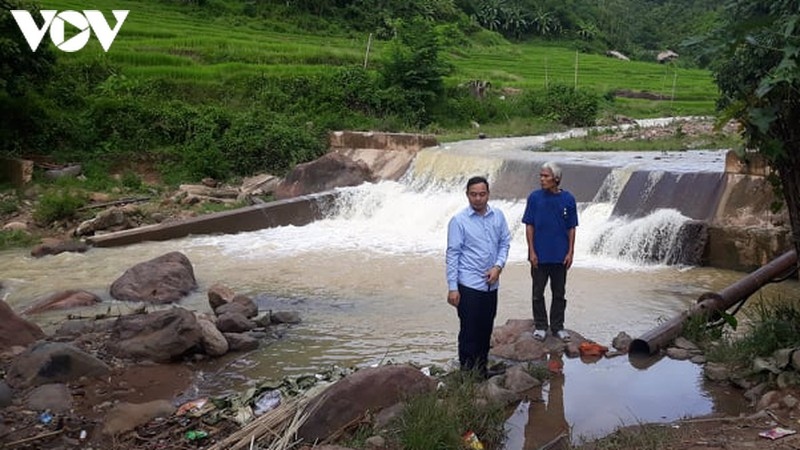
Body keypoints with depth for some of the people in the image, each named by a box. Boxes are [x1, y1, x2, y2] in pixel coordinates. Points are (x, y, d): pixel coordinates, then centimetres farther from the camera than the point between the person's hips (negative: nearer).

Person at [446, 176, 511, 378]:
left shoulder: (498, 216, 3)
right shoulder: (458, 221, -9)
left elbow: (505, 242, 11)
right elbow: (453, 254, -9)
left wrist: (498, 266, -6)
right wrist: (452, 287, -12)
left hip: (491, 284, 5)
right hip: (468, 285, -5)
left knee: (486, 329, 14)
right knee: (469, 331, -1)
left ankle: (481, 368, 29)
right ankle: (467, 371, 11)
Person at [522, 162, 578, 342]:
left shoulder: (568, 199, -2)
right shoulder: (534, 197, -4)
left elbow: (571, 228, 3)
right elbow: (529, 226, -2)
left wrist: (570, 252, -3)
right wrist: (532, 251, -8)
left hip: (560, 256, 1)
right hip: (540, 255, -1)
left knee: (559, 292, 10)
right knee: (538, 292, 7)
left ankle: (558, 326, 23)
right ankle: (540, 326, 21)